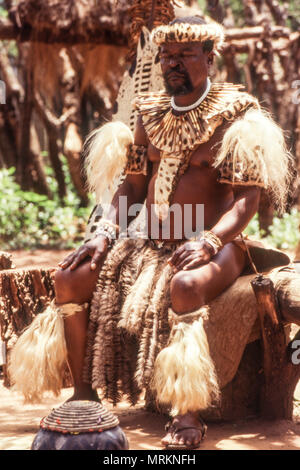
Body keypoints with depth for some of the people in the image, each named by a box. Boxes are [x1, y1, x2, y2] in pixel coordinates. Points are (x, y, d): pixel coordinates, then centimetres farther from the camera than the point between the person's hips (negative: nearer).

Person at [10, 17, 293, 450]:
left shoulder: (235, 115, -6)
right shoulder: (151, 114, 12)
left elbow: (247, 197, -13)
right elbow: (133, 185, 15)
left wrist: (209, 242, -28)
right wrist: (105, 234, -2)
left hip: (215, 248, -6)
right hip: (150, 247, 7)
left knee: (186, 284, -39)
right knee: (69, 278, -6)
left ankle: (189, 414, -30)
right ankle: (84, 394, 5)